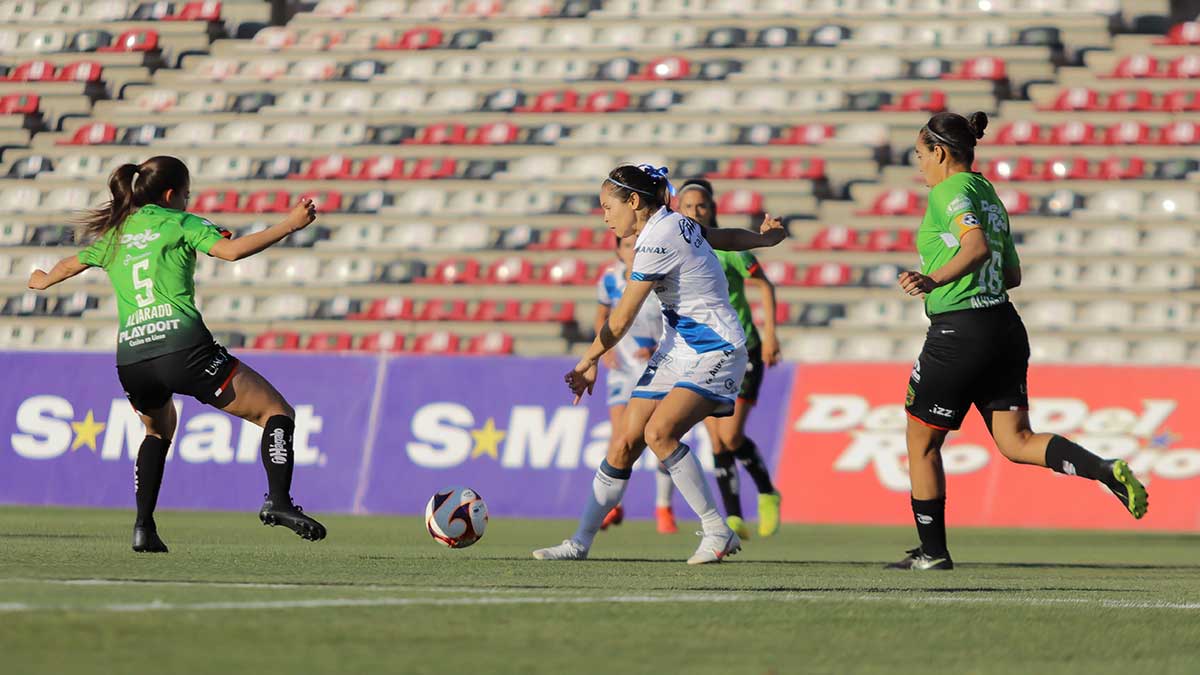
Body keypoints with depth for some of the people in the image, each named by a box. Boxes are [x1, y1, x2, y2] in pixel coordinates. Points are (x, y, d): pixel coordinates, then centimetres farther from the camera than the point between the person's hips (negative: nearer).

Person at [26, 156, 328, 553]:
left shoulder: (113, 233, 23)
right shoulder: (179, 223, 8)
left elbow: (69, 265, 39)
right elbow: (231, 250, -8)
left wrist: (42, 282, 61)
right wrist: (290, 225, -5)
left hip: (130, 359, 6)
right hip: (182, 347, -5)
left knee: (159, 430, 35)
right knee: (276, 412, 1)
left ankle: (144, 528, 19)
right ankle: (278, 501, -21)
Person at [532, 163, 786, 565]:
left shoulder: (657, 243, -20)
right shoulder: (676, 223, 7)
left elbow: (620, 322, -15)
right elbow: (724, 237, 26)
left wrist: (588, 362, -2)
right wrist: (763, 237, 45)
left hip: (714, 354, -10)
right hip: (676, 351, 10)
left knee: (658, 432, -27)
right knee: (626, 442, 1)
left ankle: (718, 532, -18)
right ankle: (581, 541, 5)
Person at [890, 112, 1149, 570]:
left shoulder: (949, 191, -9)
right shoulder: (989, 195, 17)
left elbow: (976, 246, -27)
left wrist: (934, 280, -38)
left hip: (958, 334, -8)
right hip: (1005, 327, 8)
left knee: (921, 442, 8)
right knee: (1016, 442, 4)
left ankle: (933, 552, 13)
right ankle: (1107, 471, -19)